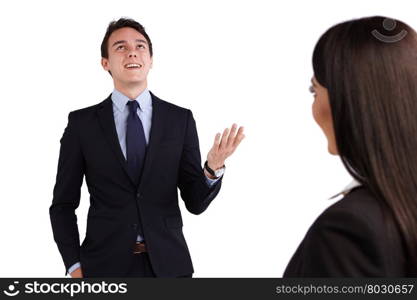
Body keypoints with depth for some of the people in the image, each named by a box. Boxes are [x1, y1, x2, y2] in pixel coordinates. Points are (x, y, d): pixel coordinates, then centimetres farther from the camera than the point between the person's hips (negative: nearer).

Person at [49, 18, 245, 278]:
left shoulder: (181, 120, 1)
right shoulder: (82, 123, -1)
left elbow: (195, 202, 0)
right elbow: (63, 203, 3)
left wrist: (213, 168, -19)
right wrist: (74, 266, -6)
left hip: (168, 265, 1)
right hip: (105, 266, -1)